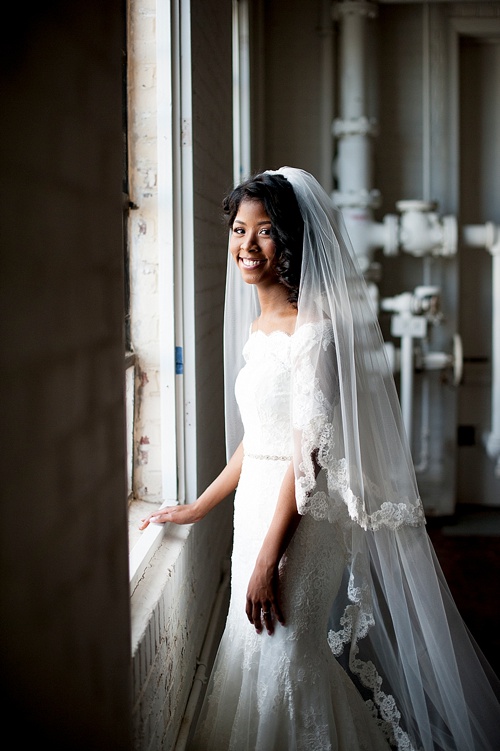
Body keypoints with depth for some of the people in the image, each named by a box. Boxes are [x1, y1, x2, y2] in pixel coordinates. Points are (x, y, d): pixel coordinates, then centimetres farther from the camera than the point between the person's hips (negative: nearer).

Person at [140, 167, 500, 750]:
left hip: (301, 518, -9)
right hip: (257, 505, 9)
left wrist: (268, 559, -21)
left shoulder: (314, 329, -16)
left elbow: (308, 454, -19)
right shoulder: (257, 326, 11)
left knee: (283, 655, -4)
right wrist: (197, 509, 23)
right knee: (256, 652, 15)